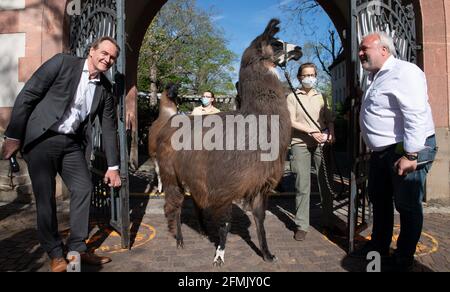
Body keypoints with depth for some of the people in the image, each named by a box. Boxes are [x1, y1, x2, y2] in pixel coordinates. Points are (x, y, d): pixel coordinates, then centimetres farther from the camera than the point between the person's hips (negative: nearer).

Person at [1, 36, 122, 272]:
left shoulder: (105, 88, 7)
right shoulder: (62, 62, -5)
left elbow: (109, 127, 9)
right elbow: (27, 95, -7)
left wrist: (113, 167, 8)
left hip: (71, 143, 5)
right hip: (41, 139, -4)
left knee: (84, 189, -2)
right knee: (45, 197, -1)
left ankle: (77, 248, 14)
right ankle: (55, 255, 15)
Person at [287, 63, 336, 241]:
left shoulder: (321, 97, 16)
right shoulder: (292, 97, 6)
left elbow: (329, 119, 14)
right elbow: (291, 122, -3)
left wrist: (331, 133, -5)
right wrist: (311, 131, -13)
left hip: (321, 143, 3)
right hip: (300, 144, -3)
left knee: (325, 183, 6)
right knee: (302, 185, -3)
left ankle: (328, 221, 20)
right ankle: (301, 225, 5)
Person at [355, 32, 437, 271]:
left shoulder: (404, 72, -15)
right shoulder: (375, 77, 15)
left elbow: (416, 115, -24)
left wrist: (410, 155, -25)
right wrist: (372, 147, 22)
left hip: (406, 151, -10)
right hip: (381, 152, 10)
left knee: (407, 206, 4)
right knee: (379, 200, 18)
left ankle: (404, 258, 21)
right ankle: (378, 246, 35)